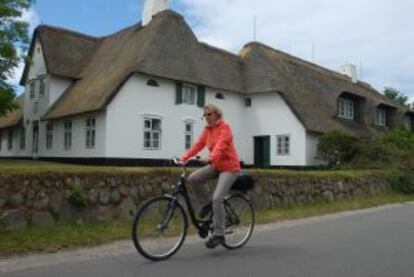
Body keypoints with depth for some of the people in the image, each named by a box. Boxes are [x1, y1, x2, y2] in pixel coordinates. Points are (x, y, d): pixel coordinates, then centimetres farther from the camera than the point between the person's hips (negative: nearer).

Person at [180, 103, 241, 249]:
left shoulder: (224, 127, -13)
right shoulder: (207, 129, 7)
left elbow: (221, 145, -30)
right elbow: (198, 145, -3)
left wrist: (210, 158, -48)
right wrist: (183, 158, -16)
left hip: (229, 167, -7)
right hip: (215, 165, 7)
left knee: (217, 199, -18)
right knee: (193, 178, -15)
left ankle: (218, 234, -6)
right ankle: (206, 204, 6)